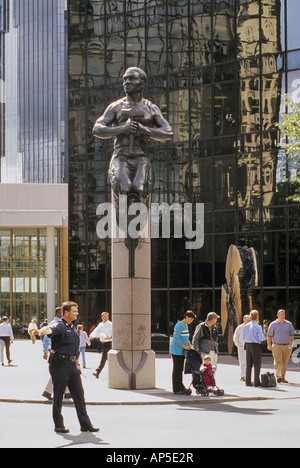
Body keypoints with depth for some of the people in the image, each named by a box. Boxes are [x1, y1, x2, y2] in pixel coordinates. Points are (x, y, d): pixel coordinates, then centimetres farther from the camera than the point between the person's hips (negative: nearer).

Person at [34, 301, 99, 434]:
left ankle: (85, 424, 12)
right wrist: (40, 331, -55)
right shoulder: (59, 326, -10)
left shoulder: (72, 327, 17)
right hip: (60, 365, -8)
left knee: (79, 395, 8)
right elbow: (49, 329, -33)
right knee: (58, 396, 1)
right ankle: (58, 425, 10)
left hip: (72, 365, 8)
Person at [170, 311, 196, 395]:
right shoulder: (179, 325, -15)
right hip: (177, 351, -9)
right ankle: (176, 390, -4)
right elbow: (176, 338, -22)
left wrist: (190, 345, 8)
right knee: (177, 369, -6)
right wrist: (184, 346, -19)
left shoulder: (186, 325, 15)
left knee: (180, 369, 12)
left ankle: (180, 387, 18)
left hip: (182, 351, 9)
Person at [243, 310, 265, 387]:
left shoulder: (246, 326, 4)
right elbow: (262, 338, -14)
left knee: (248, 364, 11)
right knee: (257, 365, 1)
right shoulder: (257, 326, -13)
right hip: (256, 346, -6)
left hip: (248, 345, 6)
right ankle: (256, 382, -1)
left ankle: (248, 382, 12)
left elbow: (244, 337, 10)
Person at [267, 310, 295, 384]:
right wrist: (269, 345, -2)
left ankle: (283, 378, 15)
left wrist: (291, 344, 9)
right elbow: (269, 336, 5)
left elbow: (292, 335, 16)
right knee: (277, 361, -14)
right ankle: (278, 376, -25)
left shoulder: (288, 324, 9)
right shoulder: (273, 324, 2)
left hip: (287, 346, 3)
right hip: (277, 346, -3)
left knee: (284, 363, 6)